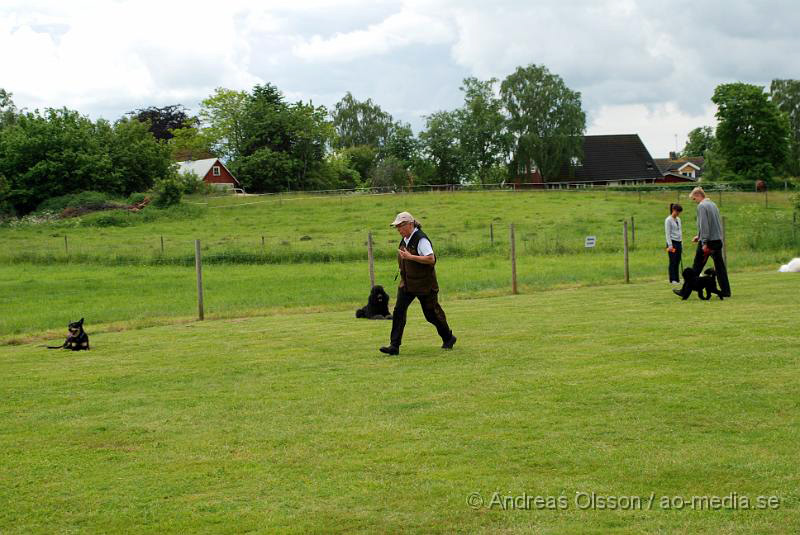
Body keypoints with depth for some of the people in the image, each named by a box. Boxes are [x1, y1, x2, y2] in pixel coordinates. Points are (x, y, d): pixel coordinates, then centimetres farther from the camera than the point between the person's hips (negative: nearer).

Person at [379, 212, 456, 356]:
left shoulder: (421, 239, -20)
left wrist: (410, 257, -31)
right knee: (398, 311, -6)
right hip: (407, 283, 8)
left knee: (431, 313, 6)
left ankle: (448, 338, 30)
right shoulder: (405, 239, 7)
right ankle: (394, 346, -7)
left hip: (424, 284, -8)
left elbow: (431, 259, -29)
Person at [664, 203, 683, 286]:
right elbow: (667, 233, -11)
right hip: (672, 242, -7)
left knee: (677, 262, 5)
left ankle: (677, 279, 7)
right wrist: (670, 245, -17)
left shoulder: (678, 219, 15)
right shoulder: (668, 220, -7)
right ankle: (672, 280, -4)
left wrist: (681, 244, 17)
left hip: (679, 243, 7)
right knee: (673, 262, -6)